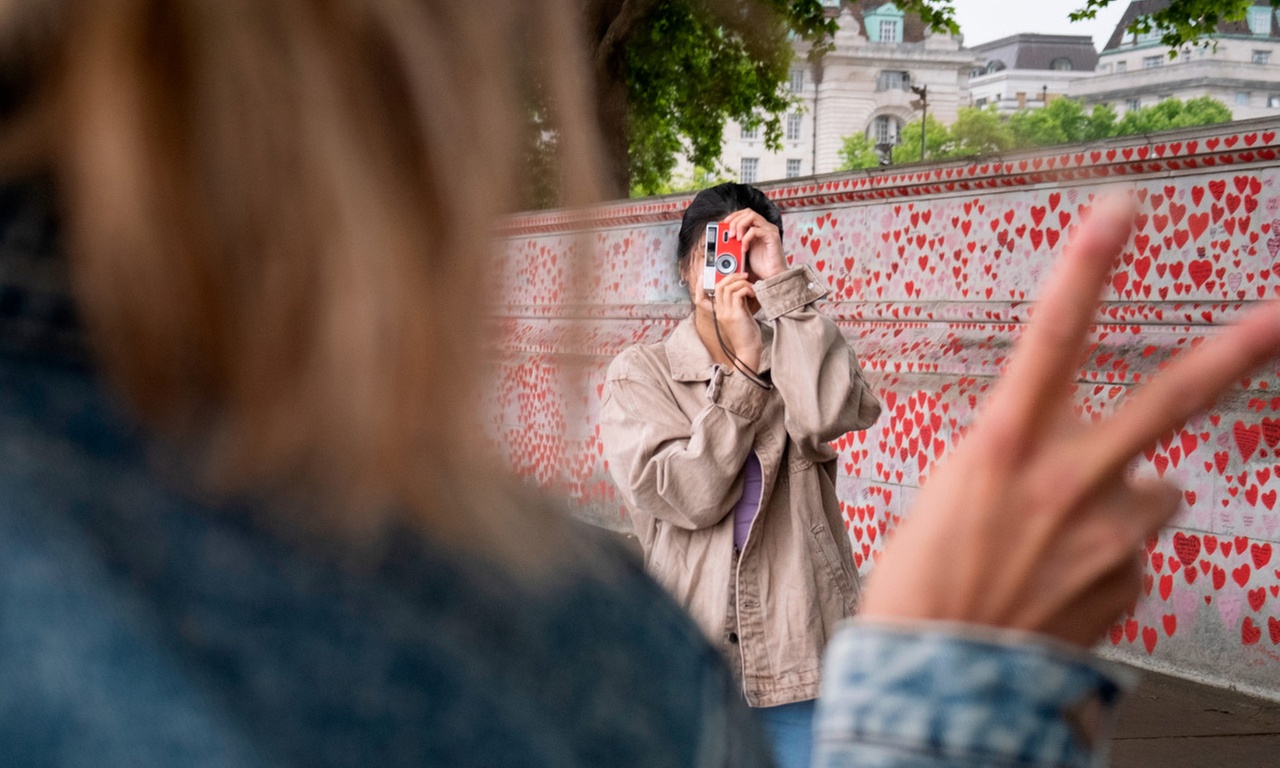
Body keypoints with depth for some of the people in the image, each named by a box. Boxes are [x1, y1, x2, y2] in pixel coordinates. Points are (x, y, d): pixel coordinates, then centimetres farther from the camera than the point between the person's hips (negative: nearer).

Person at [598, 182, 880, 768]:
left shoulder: (796, 358, 7)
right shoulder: (639, 374, 2)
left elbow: (828, 417, -19)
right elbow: (688, 497, -12)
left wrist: (781, 282, -16)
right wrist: (741, 369, -14)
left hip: (799, 654, 1)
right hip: (689, 657, -1)